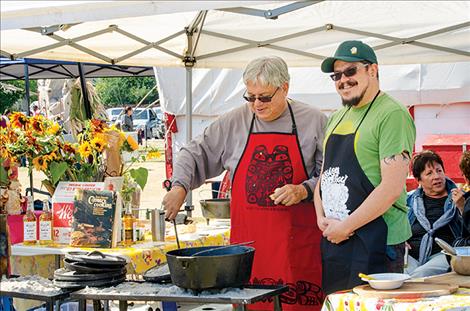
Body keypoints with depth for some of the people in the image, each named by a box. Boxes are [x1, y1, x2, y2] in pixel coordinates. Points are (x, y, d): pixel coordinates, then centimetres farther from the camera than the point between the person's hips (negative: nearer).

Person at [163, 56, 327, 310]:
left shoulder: (314, 122, 4)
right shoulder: (233, 123, 8)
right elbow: (195, 155, 14)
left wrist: (304, 191, -10)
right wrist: (180, 187, -2)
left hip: (297, 240, -1)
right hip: (247, 239, 2)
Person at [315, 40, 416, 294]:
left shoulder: (392, 114, -11)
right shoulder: (337, 118, 15)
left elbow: (392, 188, -19)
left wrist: (345, 227, -15)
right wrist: (322, 218, 1)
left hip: (376, 244, -8)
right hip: (332, 240, 8)